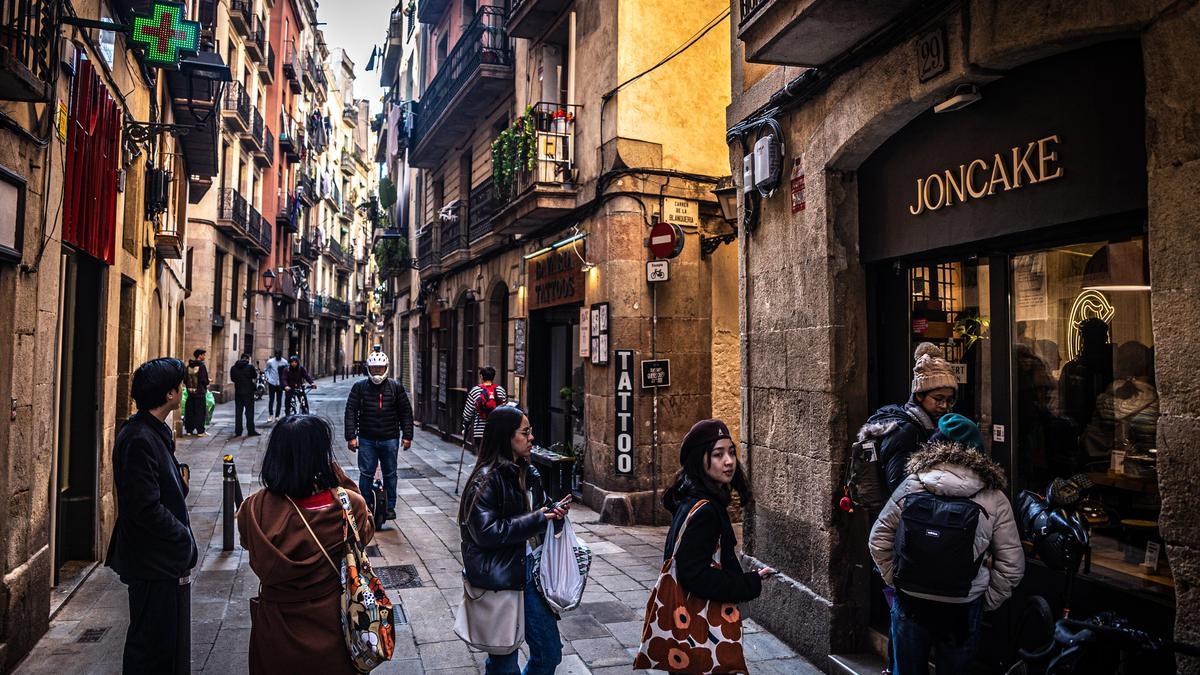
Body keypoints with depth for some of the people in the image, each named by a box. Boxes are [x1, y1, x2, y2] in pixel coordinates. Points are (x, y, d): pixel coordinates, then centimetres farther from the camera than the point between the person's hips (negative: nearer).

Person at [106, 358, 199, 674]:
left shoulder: (154, 431, 9)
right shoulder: (139, 439, -23)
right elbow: (145, 507, -25)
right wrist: (184, 536, -15)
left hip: (165, 559, 10)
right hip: (151, 563, -10)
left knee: (166, 640, 20)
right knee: (150, 645, 4)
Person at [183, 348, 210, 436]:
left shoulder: (189, 366, 7)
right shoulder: (202, 366, -13)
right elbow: (204, 380, -16)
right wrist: (206, 384, 4)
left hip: (190, 392, 6)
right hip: (200, 392, -6)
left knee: (189, 412, 11)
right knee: (200, 412, -1)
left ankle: (189, 430, 15)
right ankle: (200, 431, 0)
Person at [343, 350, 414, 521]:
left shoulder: (396, 387, 3)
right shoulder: (359, 387, 2)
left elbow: (406, 412, 6)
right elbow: (351, 412, 1)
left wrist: (407, 435, 1)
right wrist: (351, 436, -6)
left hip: (390, 439, 1)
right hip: (366, 439, 0)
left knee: (390, 474, 9)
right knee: (366, 474, 2)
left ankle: (390, 507, 20)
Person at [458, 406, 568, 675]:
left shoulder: (528, 473, 6)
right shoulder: (486, 480, -15)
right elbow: (486, 532, -21)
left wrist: (553, 511, -3)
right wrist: (535, 520, -20)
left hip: (529, 571, 7)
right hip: (499, 580, -6)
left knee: (550, 652, 13)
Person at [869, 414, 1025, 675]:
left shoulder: (911, 485, -8)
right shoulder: (994, 499, -7)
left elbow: (878, 539, -4)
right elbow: (1012, 565, -3)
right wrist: (987, 601, 9)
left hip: (908, 603, 0)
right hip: (962, 610, 0)